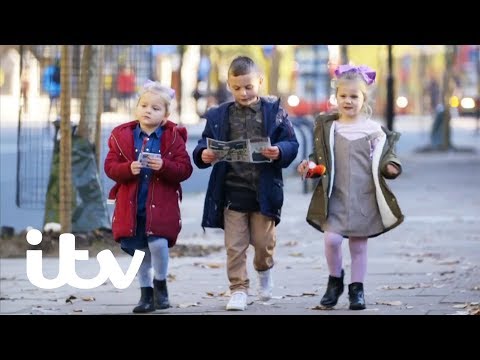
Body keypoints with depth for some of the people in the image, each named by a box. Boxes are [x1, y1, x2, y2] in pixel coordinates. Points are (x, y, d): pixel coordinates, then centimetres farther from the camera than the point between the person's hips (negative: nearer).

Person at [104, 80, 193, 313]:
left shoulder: (173, 137, 0)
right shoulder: (121, 136, 4)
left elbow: (185, 169, -4)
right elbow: (110, 167, 1)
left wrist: (164, 166, -21)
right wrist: (129, 169, -19)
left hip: (161, 204, -2)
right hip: (130, 205, 2)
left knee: (158, 243, -18)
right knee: (140, 251, 7)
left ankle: (160, 285, 7)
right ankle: (146, 293, 21)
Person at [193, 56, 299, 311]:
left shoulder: (274, 111, 0)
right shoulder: (219, 116, 4)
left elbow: (291, 144, -1)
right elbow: (205, 144, 5)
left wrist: (279, 152, -22)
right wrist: (203, 154, -17)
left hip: (264, 191, -1)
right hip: (232, 191, 1)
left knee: (263, 241, 8)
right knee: (235, 245, 0)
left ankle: (264, 270, 39)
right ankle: (238, 290, 11)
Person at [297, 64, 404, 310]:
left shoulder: (373, 130, 0)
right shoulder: (327, 127, 4)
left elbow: (383, 158, 5)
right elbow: (319, 157, 11)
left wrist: (390, 166, -16)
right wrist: (309, 165, -8)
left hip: (364, 198, 0)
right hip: (335, 196, 0)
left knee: (359, 246, 6)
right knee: (332, 239, -14)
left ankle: (357, 289, 20)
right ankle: (335, 281, 9)